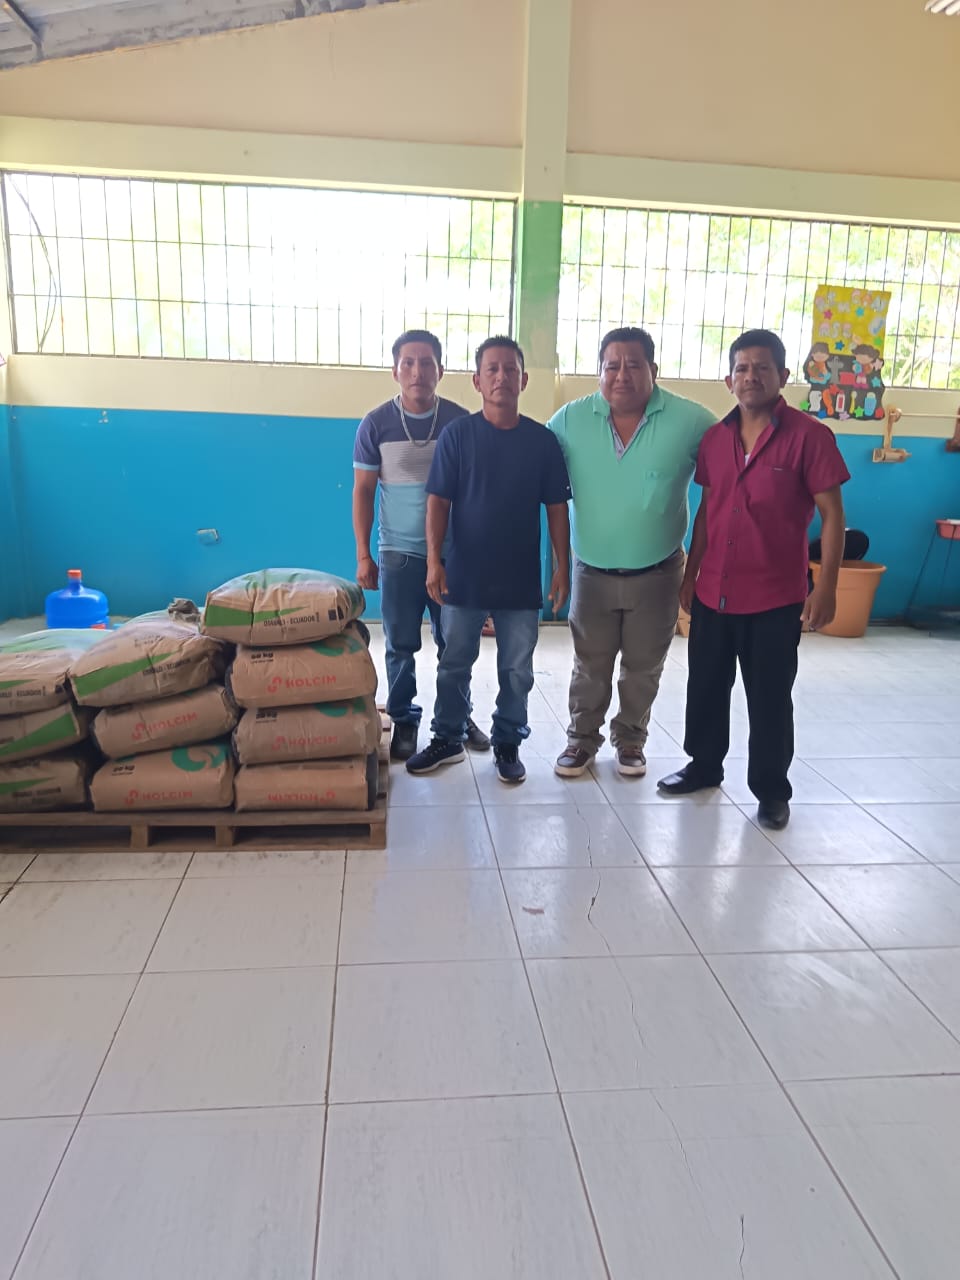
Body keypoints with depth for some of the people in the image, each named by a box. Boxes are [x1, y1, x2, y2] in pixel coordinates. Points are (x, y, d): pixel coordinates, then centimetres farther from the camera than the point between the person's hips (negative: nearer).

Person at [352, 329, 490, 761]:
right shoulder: (376, 424, -4)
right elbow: (363, 491, 1)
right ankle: (404, 720, 21)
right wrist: (363, 555, -2)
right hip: (398, 554, -1)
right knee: (401, 645, 6)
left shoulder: (460, 421, -2)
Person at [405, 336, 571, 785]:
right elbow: (438, 501, -4)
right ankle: (447, 739, 28)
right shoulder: (457, 434, -3)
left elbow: (556, 508, 4)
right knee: (454, 664, 11)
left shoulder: (543, 440, 1)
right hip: (464, 577, -1)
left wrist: (562, 567, 1)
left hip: (521, 580, 1)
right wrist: (434, 560, -13)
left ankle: (508, 744, 27)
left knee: (516, 670, 10)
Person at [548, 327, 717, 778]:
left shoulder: (690, 421, -13)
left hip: (657, 574, 0)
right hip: (592, 571, 1)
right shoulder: (570, 419, -8)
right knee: (589, 667, 15)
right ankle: (583, 738, 33)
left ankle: (630, 740, 35)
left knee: (643, 669, 15)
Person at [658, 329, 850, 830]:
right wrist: (690, 575, 13)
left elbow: (832, 515, -9)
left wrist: (826, 588, -14)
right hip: (713, 593, 5)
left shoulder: (809, 436, -9)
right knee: (705, 688, 16)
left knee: (769, 699, 7)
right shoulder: (714, 438, 5)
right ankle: (704, 765, 36)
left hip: (776, 598, -5)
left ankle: (771, 790, 24)